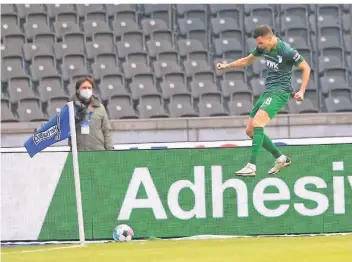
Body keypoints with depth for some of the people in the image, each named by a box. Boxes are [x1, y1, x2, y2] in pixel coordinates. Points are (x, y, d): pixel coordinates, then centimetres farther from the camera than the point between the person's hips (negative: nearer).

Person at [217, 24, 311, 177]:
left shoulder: (286, 51, -16)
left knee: (257, 123, -27)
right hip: (267, 91, 9)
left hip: (280, 92, -9)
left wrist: (301, 91, -14)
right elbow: (247, 60, 24)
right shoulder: (263, 47, 6)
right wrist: (226, 66, 16)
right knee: (250, 131, 6)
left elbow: (306, 68, -7)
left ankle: (252, 166, -31)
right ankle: (281, 159, 19)